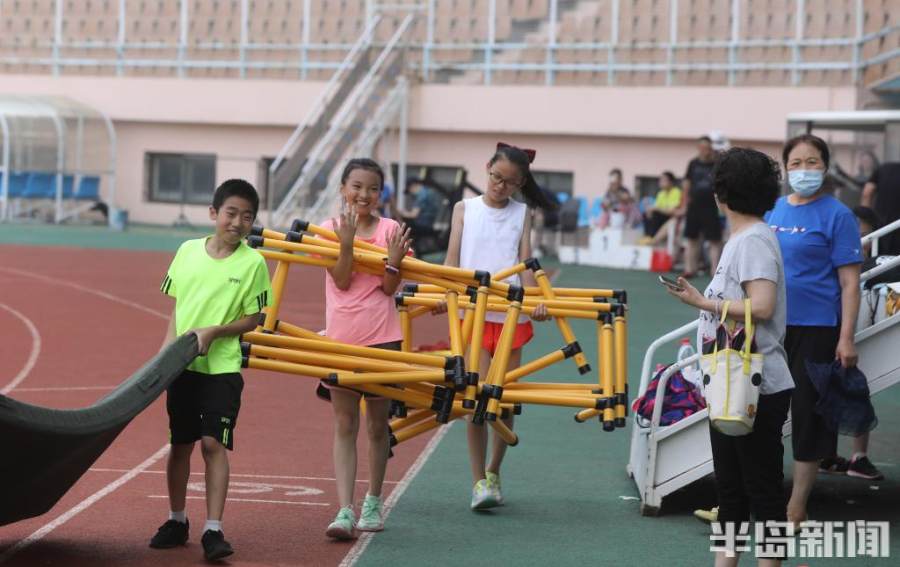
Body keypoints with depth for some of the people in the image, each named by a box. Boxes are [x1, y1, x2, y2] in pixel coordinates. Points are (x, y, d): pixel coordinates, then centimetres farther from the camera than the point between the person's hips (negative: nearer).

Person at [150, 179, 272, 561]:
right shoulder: (188, 251, 2)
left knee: (213, 444, -9)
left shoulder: (252, 263, -6)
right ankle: (176, 521, 26)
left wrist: (213, 331, -17)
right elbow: (177, 305, 10)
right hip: (182, 365, 3)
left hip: (222, 367, -3)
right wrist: (168, 347, -1)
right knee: (180, 443, 12)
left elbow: (252, 319, -4)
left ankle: (213, 530, -7)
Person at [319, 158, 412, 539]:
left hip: (381, 337, 0)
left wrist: (394, 260, -23)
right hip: (341, 338, 0)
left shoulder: (390, 230, -1)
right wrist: (347, 243, -23)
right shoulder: (330, 229, 0)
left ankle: (372, 505, 24)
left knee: (377, 423, 10)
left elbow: (390, 288, -4)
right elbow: (342, 281, -9)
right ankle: (345, 511, -6)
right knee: (344, 426, -1)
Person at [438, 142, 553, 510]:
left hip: (511, 314, 2)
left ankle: (494, 472, 23)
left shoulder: (522, 214, 10)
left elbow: (525, 262, 2)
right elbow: (452, 258, 2)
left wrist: (535, 300, -15)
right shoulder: (465, 209, 8)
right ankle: (478, 482, -5)